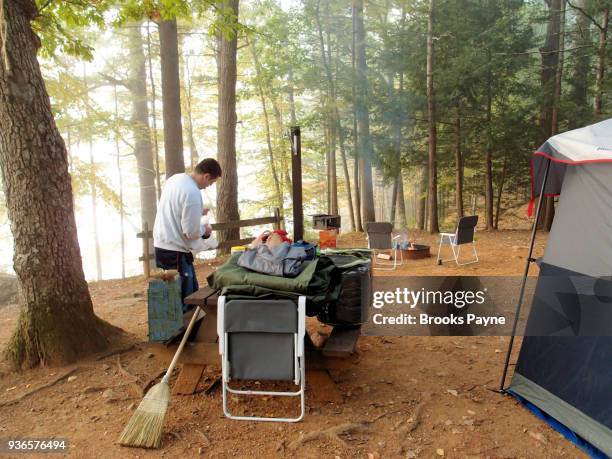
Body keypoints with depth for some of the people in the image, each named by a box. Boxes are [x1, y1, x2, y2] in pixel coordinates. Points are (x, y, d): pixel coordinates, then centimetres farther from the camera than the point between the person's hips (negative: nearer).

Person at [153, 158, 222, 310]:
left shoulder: (175, 178, 6)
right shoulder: (193, 192, -22)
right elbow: (191, 231, -20)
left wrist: (197, 212, 16)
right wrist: (204, 229, -1)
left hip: (161, 245, 9)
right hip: (175, 251, -9)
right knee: (184, 299, 1)